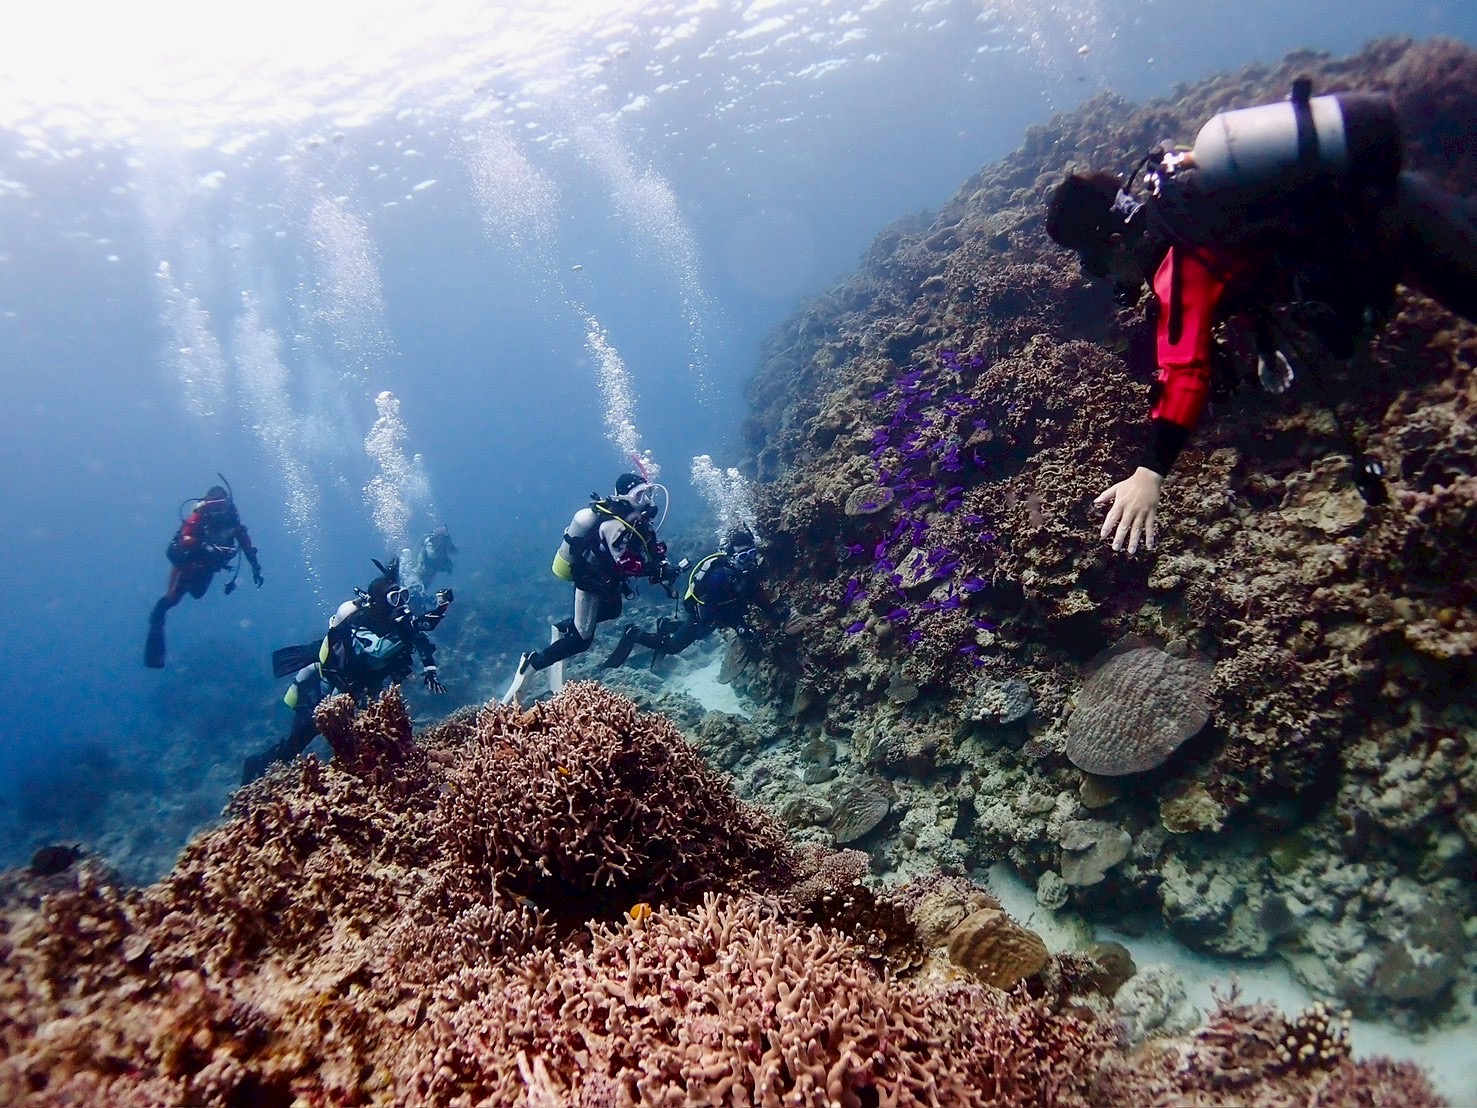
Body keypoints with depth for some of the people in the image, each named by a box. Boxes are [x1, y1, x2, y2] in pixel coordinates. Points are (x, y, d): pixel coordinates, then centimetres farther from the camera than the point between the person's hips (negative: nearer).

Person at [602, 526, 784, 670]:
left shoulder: (750, 568, -17)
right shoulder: (720, 575, -39)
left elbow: (757, 595, -3)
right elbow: (714, 611, -37)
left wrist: (774, 613, -12)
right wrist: (740, 628, -41)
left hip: (717, 612, 8)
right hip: (702, 613, -8)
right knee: (673, 646, 0)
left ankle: (666, 626, 48)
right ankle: (633, 634, 15)